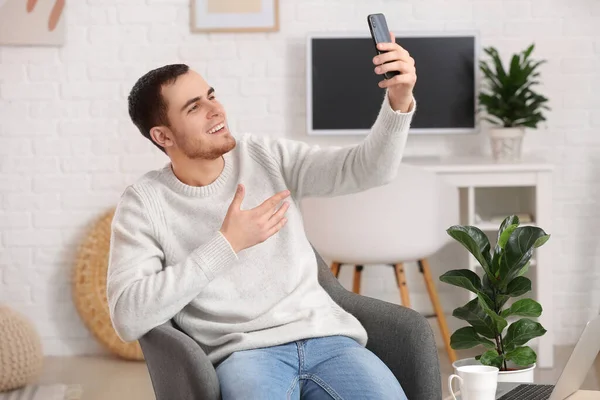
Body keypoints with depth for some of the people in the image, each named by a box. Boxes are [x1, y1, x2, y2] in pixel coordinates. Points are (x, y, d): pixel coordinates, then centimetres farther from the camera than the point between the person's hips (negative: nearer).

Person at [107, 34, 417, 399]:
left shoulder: (266, 157, 11)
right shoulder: (144, 203, 1)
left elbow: (369, 169, 5)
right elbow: (128, 318, -10)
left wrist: (399, 103, -15)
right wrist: (226, 245, -12)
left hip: (325, 336, 3)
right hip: (244, 352, -3)